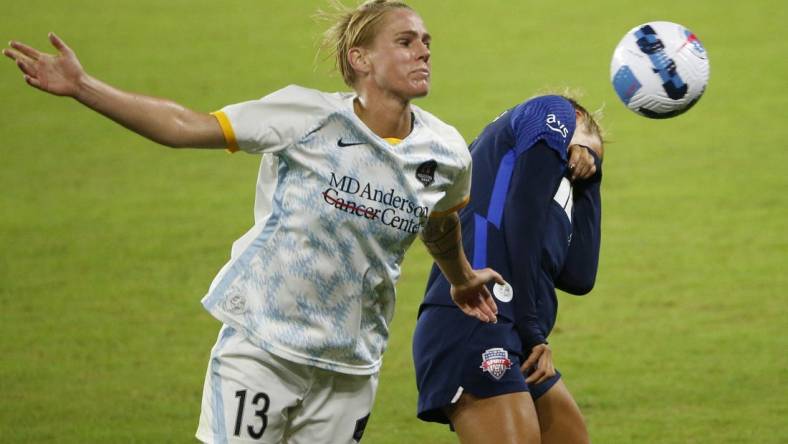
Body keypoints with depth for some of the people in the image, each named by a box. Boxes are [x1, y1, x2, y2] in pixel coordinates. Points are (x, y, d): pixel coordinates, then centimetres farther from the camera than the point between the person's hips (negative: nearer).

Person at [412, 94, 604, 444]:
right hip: (474, 326, -10)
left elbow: (578, 277, 19)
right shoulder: (553, 113, 8)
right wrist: (532, 333, -9)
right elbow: (521, 223, -7)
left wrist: (587, 182, 22)